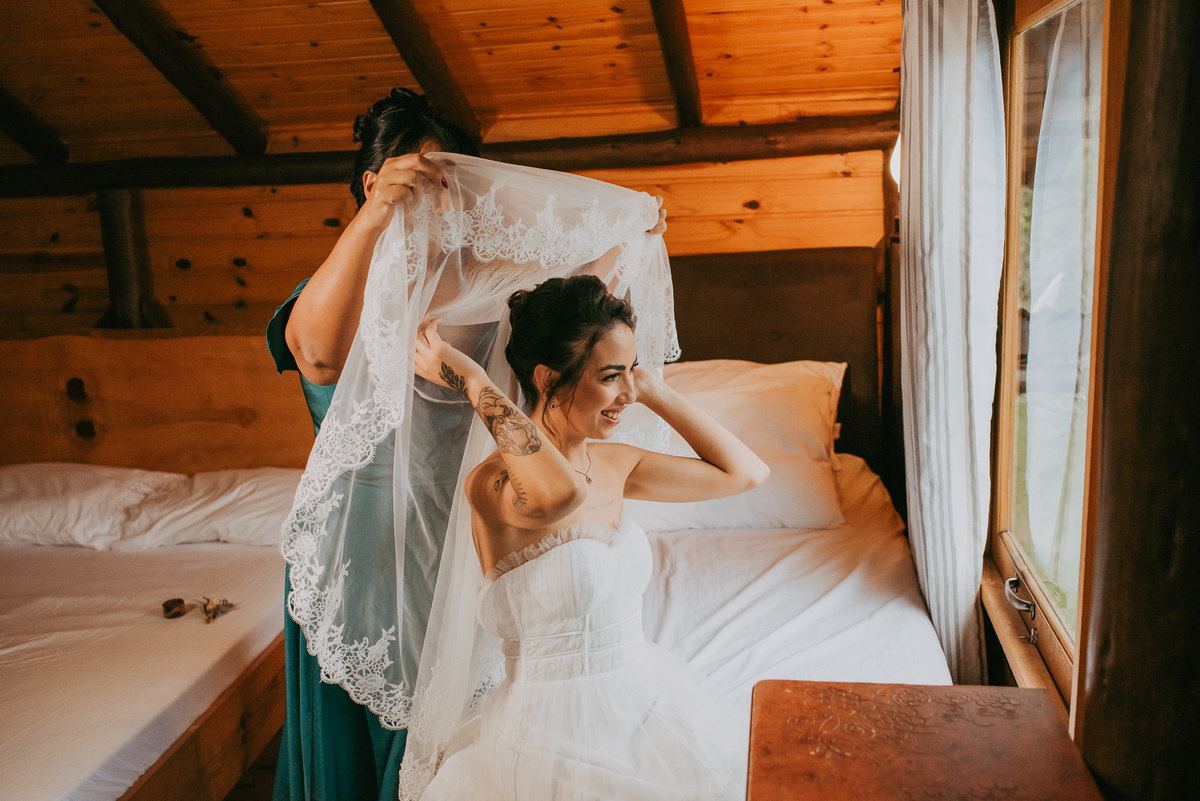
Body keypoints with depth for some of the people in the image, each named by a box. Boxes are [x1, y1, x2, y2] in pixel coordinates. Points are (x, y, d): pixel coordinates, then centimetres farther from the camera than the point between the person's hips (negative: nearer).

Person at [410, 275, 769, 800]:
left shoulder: (613, 464, 2)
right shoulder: (492, 483, -20)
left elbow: (747, 472, 6)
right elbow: (561, 492, -45)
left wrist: (656, 393, 3)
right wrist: (471, 380, -32)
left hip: (647, 694, 7)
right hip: (556, 732, -7)